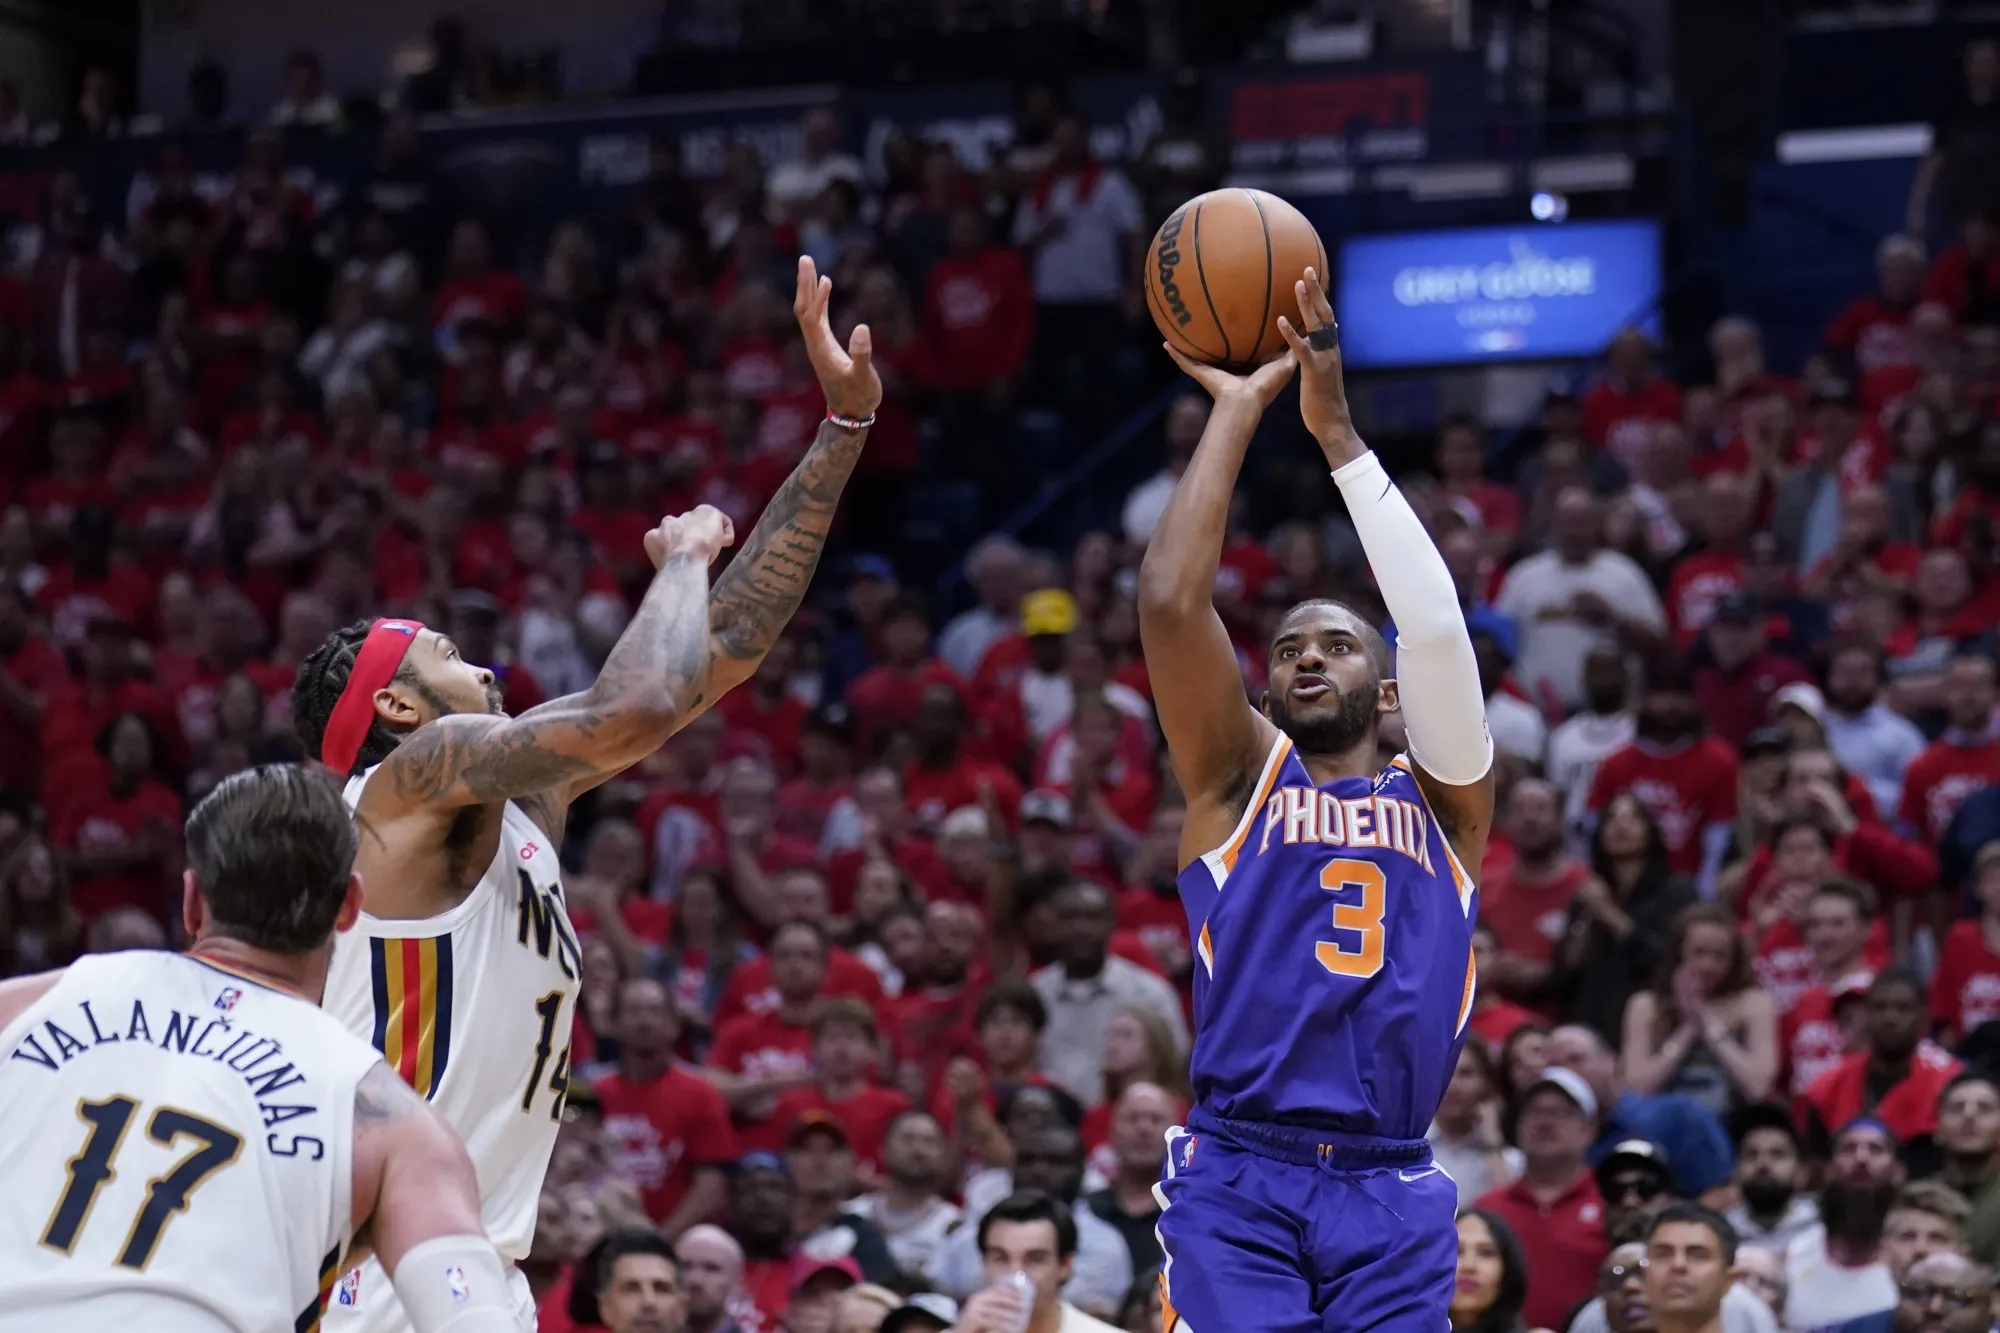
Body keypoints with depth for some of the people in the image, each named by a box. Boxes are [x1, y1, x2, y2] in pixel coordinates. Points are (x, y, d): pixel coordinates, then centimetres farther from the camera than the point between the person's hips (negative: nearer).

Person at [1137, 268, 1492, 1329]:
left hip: (1391, 1190, 2)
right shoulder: (1238, 777, 13)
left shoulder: (1442, 798, 16)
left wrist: (1337, 433, -1)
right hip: (1238, 1174, -1)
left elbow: (1437, 627, 0)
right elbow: (1171, 602, -1)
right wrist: (1240, 408, 3)